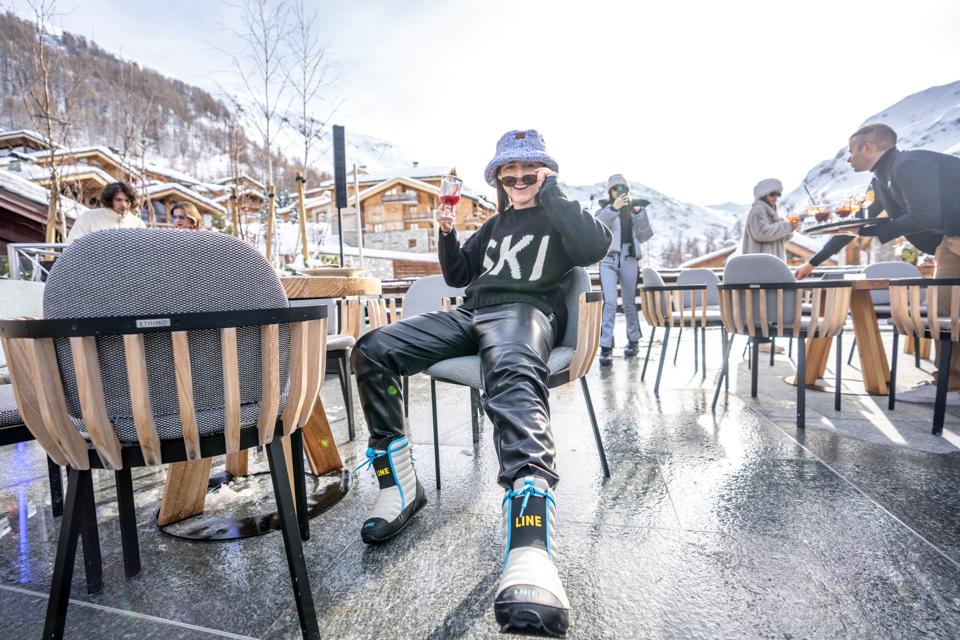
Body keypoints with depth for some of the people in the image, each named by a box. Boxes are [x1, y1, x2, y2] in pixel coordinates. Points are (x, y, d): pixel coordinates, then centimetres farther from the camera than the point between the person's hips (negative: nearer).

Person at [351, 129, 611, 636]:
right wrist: (446, 233, 15)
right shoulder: (496, 224, 32)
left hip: (523, 310, -6)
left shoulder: (559, 219, 16)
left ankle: (530, 551, -61)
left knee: (512, 377, -42)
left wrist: (550, 193, -2)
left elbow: (596, 245, -8)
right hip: (472, 313, 6)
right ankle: (397, 481, -11)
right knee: (372, 350, -13)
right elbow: (457, 275, 32)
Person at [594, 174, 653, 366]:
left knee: (629, 304, 9)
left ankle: (633, 341, 27)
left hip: (629, 261, 2)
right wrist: (613, 208, -27)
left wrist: (639, 213, -8)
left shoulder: (634, 211, 13)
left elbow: (645, 236, 4)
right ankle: (606, 348, -15)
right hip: (608, 261, -2)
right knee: (610, 302, -14)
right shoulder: (605, 211, 9)